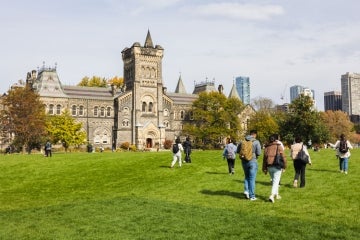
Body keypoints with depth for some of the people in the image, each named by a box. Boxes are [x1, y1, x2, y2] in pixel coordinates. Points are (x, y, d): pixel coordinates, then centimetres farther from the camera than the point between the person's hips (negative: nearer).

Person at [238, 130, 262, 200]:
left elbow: (238, 151, 5)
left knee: (247, 177, 21)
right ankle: (252, 196, 7)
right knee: (252, 179, 3)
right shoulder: (256, 142, -9)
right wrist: (254, 153, 8)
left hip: (244, 161, 4)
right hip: (253, 161, -4)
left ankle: (246, 190, 5)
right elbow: (259, 153, -12)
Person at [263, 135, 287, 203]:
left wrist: (264, 169, 10)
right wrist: (284, 166, 3)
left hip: (269, 167, 4)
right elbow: (283, 157, -6)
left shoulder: (266, 148, 6)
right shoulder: (279, 146, -3)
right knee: (276, 181, -4)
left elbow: (264, 159, 5)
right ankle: (272, 195, -19)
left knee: (274, 180, 21)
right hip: (277, 166, -4)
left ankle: (276, 194, 31)